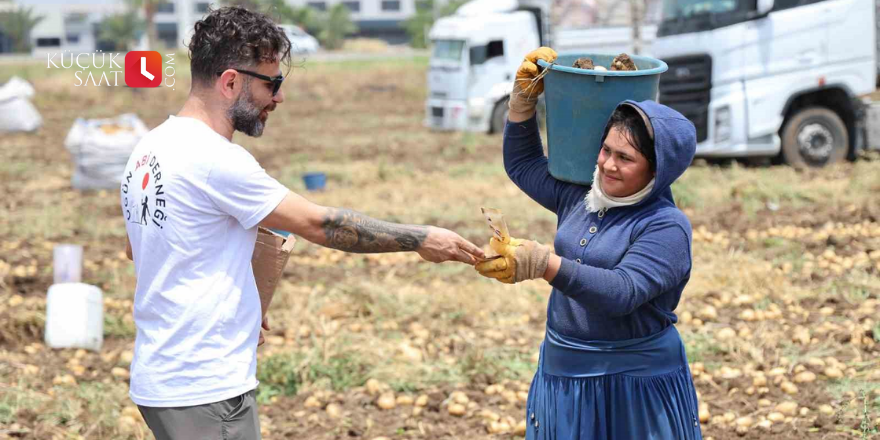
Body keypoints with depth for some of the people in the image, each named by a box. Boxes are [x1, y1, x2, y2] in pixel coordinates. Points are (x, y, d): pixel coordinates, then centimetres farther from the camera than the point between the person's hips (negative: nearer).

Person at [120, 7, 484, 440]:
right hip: (204, 392, -10)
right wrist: (420, 238, -6)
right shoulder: (215, 159, -19)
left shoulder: (150, 148, 9)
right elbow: (320, 224, -15)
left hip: (159, 379, 10)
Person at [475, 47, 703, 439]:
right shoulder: (580, 196, 7)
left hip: (632, 387, -6)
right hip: (563, 377, 6)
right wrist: (524, 98, 10)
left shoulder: (666, 227, -14)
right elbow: (522, 165, 24)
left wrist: (544, 264, -40)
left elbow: (623, 292, -29)